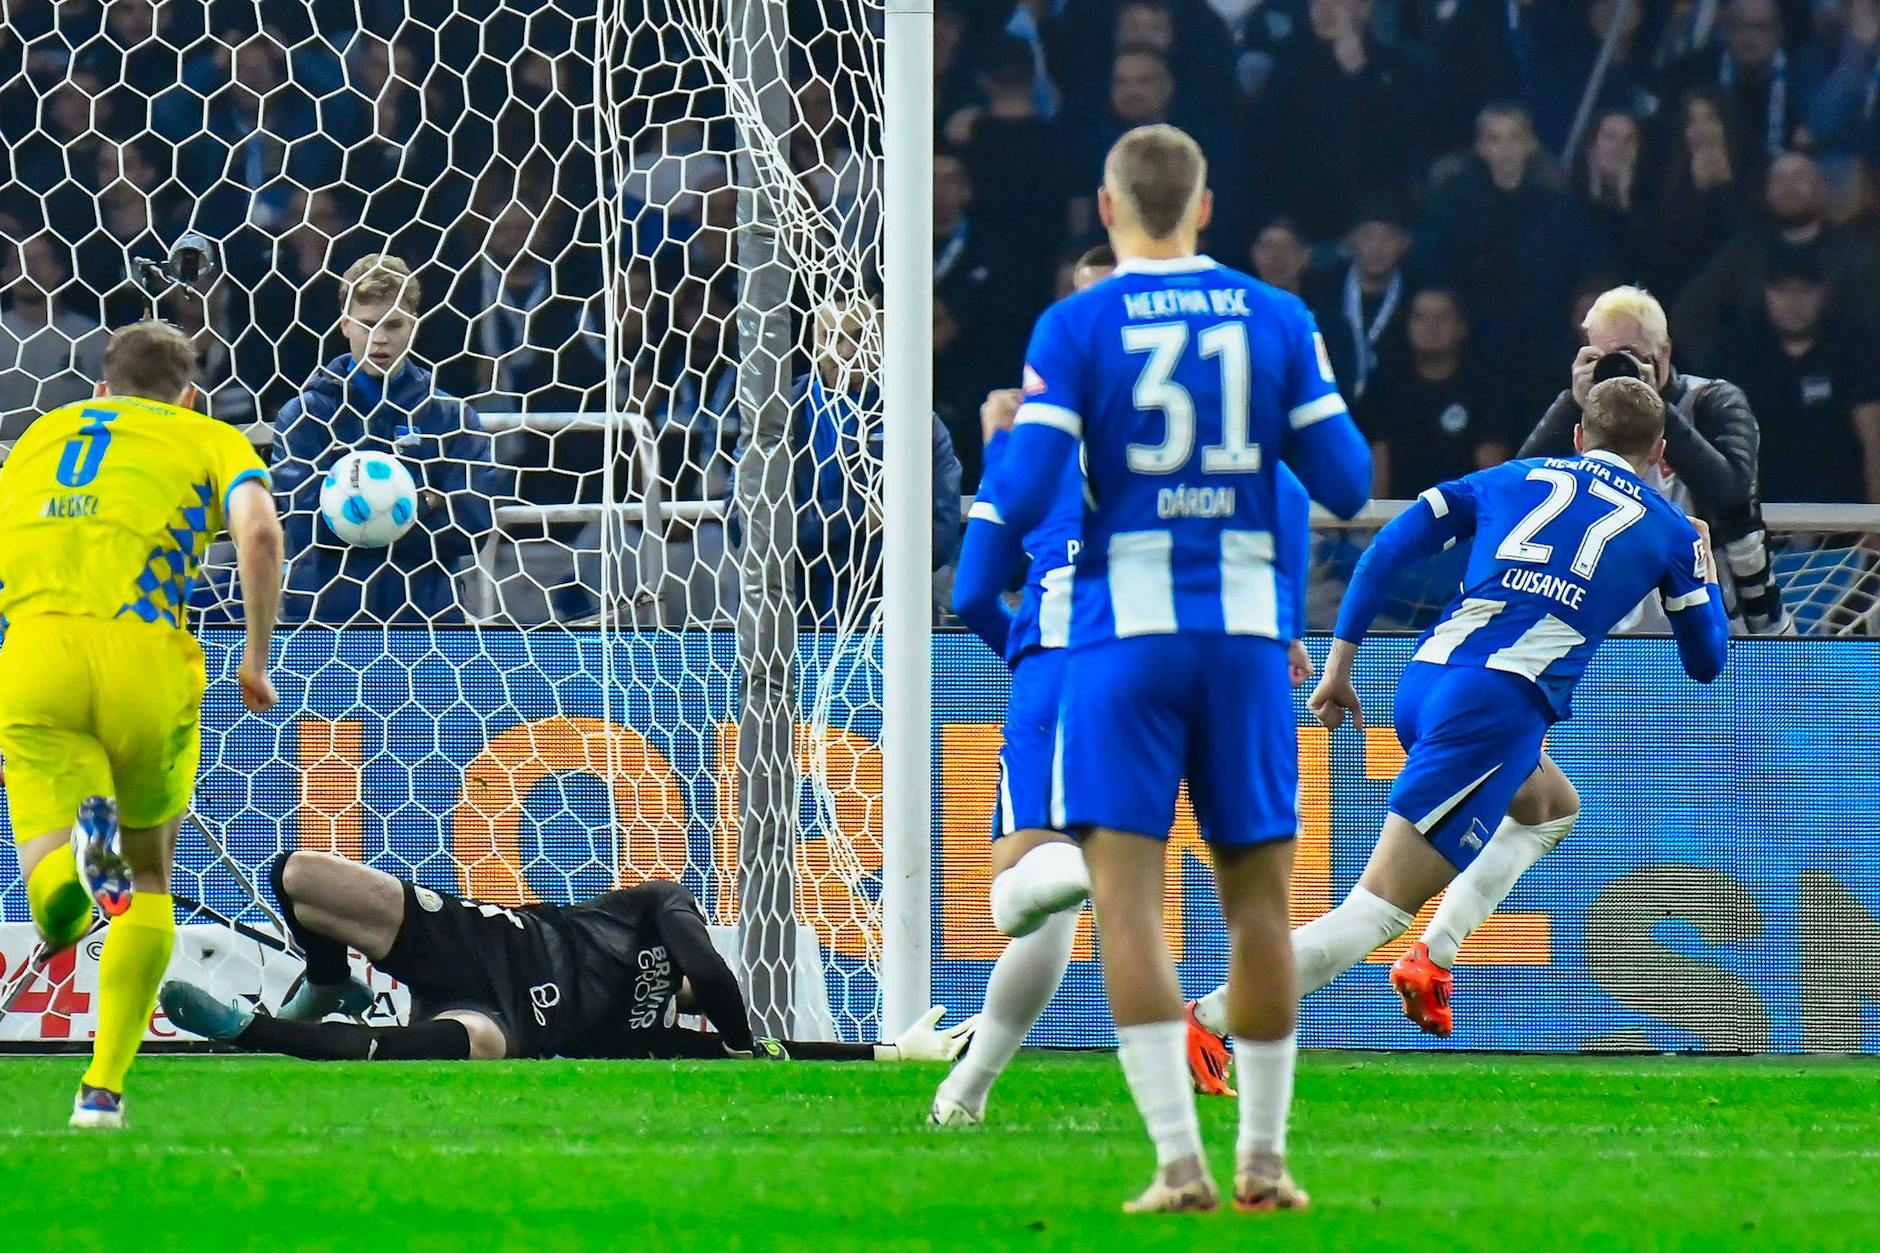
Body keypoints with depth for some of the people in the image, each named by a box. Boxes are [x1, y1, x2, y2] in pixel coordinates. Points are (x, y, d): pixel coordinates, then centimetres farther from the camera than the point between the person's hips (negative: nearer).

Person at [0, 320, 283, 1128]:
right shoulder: (211, 440, 19)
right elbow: (259, 531, -2)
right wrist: (257, 657, 5)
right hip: (144, 653, -1)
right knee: (150, 875, 22)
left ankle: (80, 851, -39)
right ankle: (104, 1086, 14)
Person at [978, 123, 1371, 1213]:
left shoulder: (1076, 327, -2)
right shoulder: (1278, 320, 5)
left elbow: (1024, 500, -9)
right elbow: (1346, 486, 5)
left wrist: (1005, 434, 13)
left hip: (1126, 631, -2)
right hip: (1248, 629, 2)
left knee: (1127, 892, -4)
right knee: (1259, 893, 11)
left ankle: (1180, 1160, -15)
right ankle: (1263, 1158, 14)